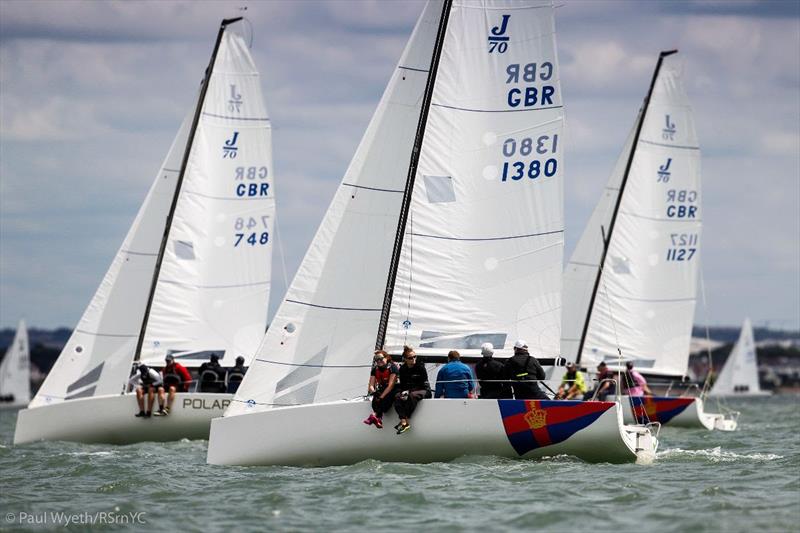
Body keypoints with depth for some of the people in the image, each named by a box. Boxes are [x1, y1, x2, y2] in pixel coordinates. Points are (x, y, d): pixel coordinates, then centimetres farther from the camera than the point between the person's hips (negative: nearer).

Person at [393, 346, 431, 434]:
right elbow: (402, 384, 7)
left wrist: (409, 391, -20)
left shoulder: (420, 367, -8)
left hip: (424, 391, -4)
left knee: (412, 395, -38)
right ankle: (404, 422, -42)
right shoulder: (402, 369, 5)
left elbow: (423, 384, -12)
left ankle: (405, 420, -43)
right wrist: (404, 391, -17)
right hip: (409, 391, 4)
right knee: (397, 396, -26)